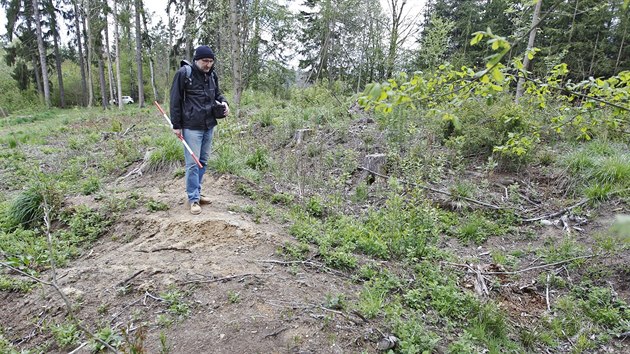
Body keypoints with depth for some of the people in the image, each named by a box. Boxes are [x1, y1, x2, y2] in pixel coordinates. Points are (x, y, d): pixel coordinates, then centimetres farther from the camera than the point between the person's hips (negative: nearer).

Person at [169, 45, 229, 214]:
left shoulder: (212, 75, 8)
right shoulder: (183, 74, -10)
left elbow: (216, 93, 23)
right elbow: (175, 100, -7)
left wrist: (223, 102, -1)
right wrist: (176, 125, -8)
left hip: (209, 126, 6)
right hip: (192, 127, -6)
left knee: (203, 161, 13)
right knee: (192, 163, -3)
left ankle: (197, 193, 26)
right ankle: (193, 198, 7)